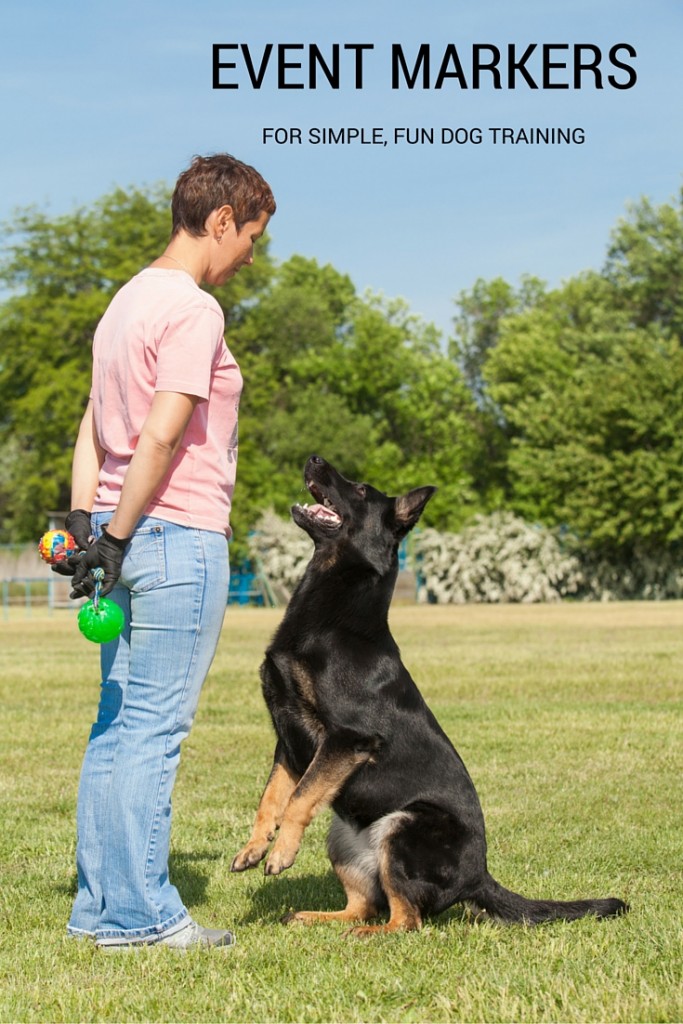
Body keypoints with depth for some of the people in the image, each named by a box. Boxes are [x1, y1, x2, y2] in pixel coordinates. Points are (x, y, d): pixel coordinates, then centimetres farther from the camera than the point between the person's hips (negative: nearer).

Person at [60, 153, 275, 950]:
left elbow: (93, 427, 15)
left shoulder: (128, 301, 18)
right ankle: (138, 914, 0)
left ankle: (98, 905, 16)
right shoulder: (193, 310, -12)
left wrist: (85, 522, 9)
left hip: (127, 534, 9)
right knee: (152, 729, -5)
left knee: (119, 727, 11)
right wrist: (118, 537, -16)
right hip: (180, 534, -9)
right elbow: (162, 437, -19)